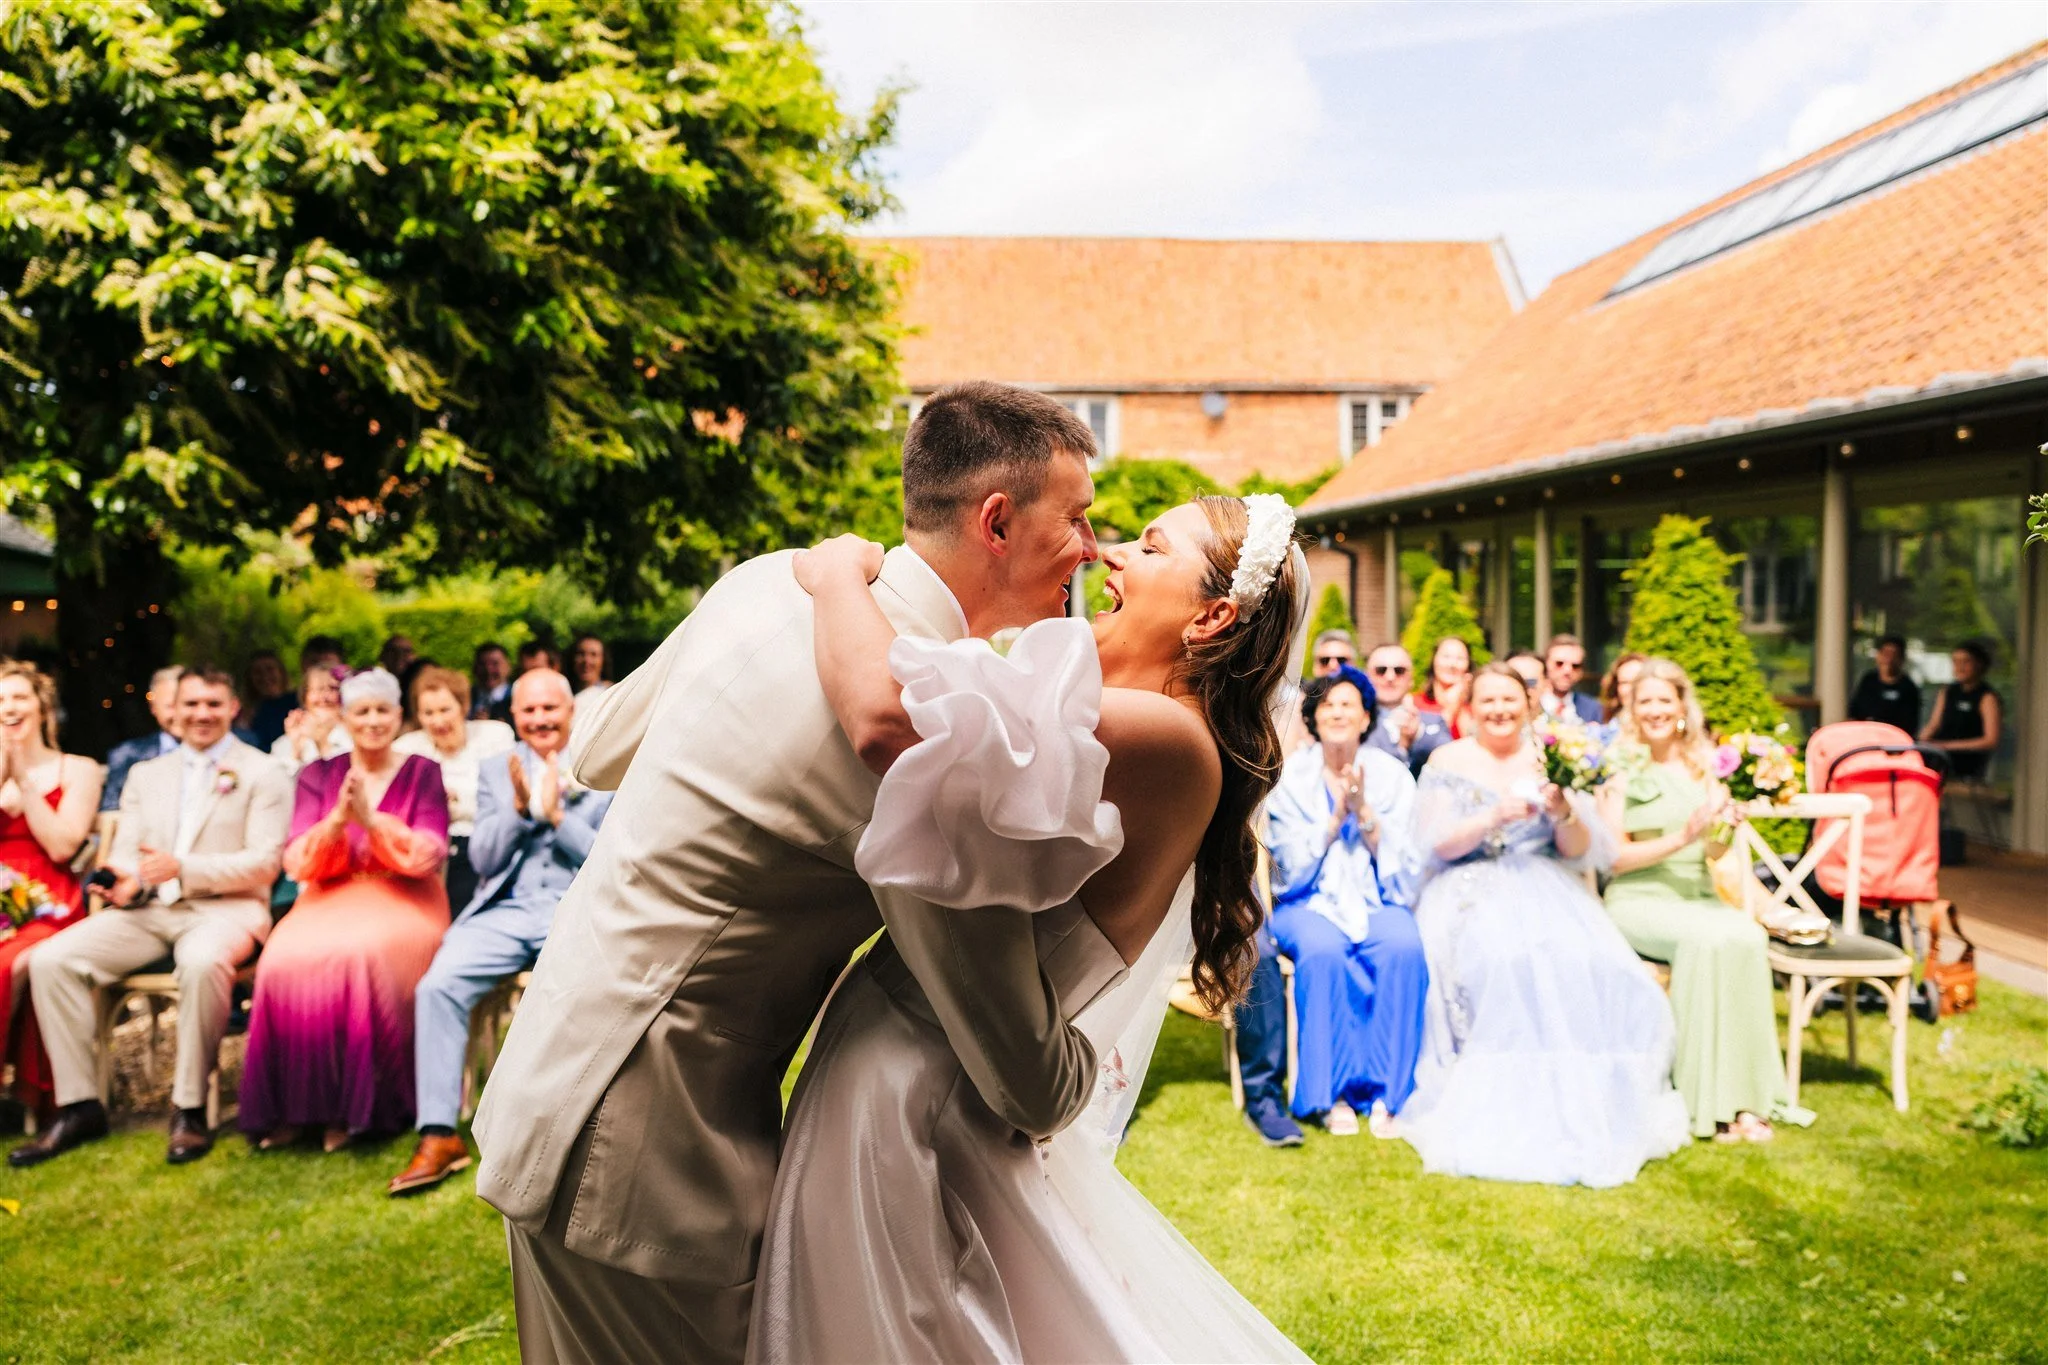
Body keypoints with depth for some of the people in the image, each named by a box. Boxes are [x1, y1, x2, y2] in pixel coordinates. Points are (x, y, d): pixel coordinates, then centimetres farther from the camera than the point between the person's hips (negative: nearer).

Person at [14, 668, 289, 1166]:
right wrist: (125, 878, -10)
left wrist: (182, 869, -19)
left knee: (203, 962, -38)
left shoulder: (263, 774, 4)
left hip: (224, 907, -5)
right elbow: (123, 851, 15)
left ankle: (190, 1108, -23)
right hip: (148, 910, 5)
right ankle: (80, 1106, -6)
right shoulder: (146, 774, 21)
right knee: (50, 960, -17)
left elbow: (263, 863, -6)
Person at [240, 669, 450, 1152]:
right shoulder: (319, 775, 11)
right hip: (329, 900, 3)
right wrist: (337, 820, -17)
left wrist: (371, 819, -19)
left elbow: (428, 857, -6)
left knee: (363, 953, -36)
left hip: (402, 901, -2)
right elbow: (297, 863, 2)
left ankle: (358, 1104, -22)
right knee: (286, 960, -31)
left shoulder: (422, 773, 5)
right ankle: (297, 1103, -17)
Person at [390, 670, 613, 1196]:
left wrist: (556, 813, -12)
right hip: (505, 910, 3)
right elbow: (482, 860, 8)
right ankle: (439, 1135, -14)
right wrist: (520, 807, -9)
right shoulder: (496, 772, 16)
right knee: (438, 984, -23)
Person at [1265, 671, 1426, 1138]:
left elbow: (1399, 863, -3)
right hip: (1310, 902, -1)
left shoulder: (1391, 774, 3)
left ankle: (1387, 1091, -20)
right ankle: (1331, 1094, -22)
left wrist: (1362, 810, -16)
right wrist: (1335, 815, -15)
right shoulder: (1289, 776, 1)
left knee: (1404, 948, -32)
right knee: (1322, 951, -34)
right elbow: (1296, 864, -4)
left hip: (1377, 901, 1)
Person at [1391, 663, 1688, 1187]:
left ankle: (1586, 1105, -14)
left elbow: (1580, 851, 8)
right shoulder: (1449, 761, 8)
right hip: (1472, 893, -2)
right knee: (1504, 960, -35)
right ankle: (1506, 1111, -24)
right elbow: (1438, 844, -4)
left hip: (1545, 889, 3)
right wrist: (1494, 817, -19)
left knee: (1594, 964, -28)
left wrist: (1564, 814, -14)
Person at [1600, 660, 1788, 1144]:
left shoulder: (1703, 765, 13)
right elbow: (1615, 856, -6)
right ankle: (1711, 1104, -25)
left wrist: (1721, 823, -7)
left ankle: (1747, 1097, -22)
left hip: (1698, 896, 4)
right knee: (1708, 938, -32)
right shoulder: (1621, 770, 1)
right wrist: (1681, 838, -17)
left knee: (1748, 936, -28)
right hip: (1638, 899, -4)